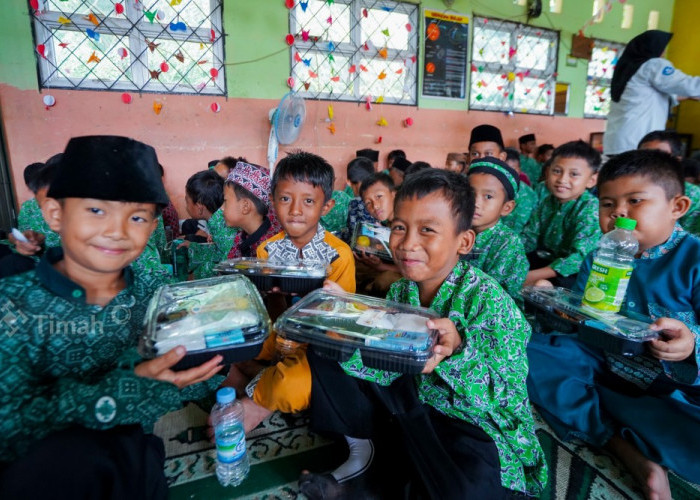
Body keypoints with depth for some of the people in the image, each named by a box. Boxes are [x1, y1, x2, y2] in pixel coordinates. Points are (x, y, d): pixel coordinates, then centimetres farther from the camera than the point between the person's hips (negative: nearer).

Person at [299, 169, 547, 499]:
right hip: (412, 406, 5)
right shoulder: (399, 292, -5)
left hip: (474, 423, -5)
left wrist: (456, 351, -43)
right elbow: (385, 369, -8)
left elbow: (505, 395, -24)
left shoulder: (489, 300, -22)